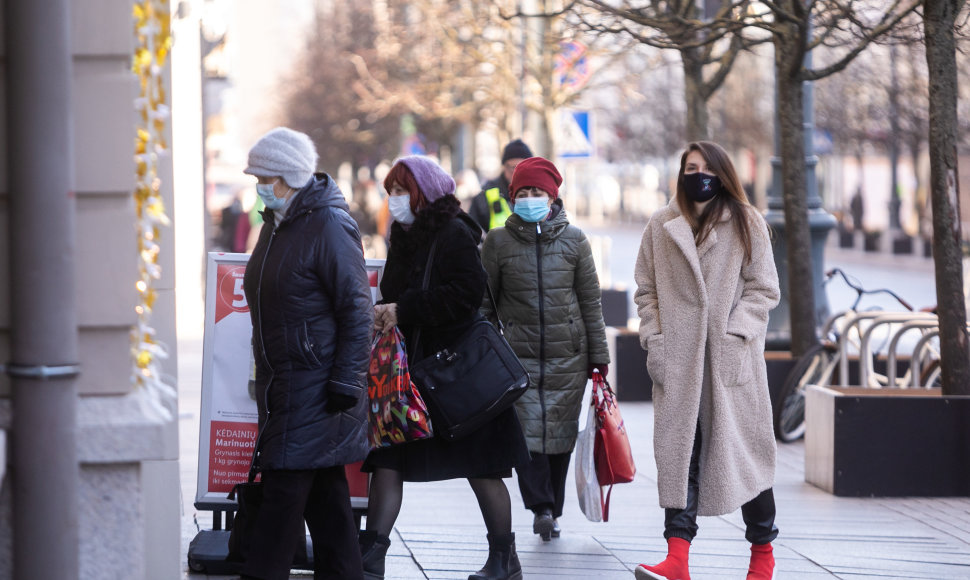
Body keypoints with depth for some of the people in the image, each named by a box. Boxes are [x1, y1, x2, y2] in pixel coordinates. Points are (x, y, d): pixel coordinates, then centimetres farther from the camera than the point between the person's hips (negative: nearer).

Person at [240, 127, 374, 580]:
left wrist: (345, 382, -19)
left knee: (287, 484, -8)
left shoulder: (329, 225, -14)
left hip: (315, 381, -9)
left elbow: (356, 308, -16)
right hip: (281, 379, 9)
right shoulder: (276, 223, 14)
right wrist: (266, 373, 21)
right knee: (323, 487, 12)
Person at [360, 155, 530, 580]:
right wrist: (385, 314, -4)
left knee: (480, 466, 3)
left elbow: (466, 294, -22)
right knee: (387, 459, -3)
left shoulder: (455, 234, -12)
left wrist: (404, 310, -22)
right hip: (409, 364, 7)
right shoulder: (404, 236, 13)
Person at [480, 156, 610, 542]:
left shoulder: (573, 239, 5)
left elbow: (590, 302, 8)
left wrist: (598, 355, 6)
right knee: (528, 428, -14)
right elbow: (485, 303, 8)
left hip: (568, 354, 1)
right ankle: (541, 507, -15)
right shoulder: (498, 241, 4)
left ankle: (551, 511, 14)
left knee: (560, 433, 4)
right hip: (519, 354, -1)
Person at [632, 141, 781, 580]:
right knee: (679, 451, -6)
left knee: (743, 448, 3)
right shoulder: (662, 226, 10)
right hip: (677, 360, 2)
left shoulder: (746, 224, 4)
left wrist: (734, 334, -9)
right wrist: (654, 338, 0)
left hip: (731, 359, -1)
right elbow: (647, 290, 13)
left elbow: (762, 289, 3)